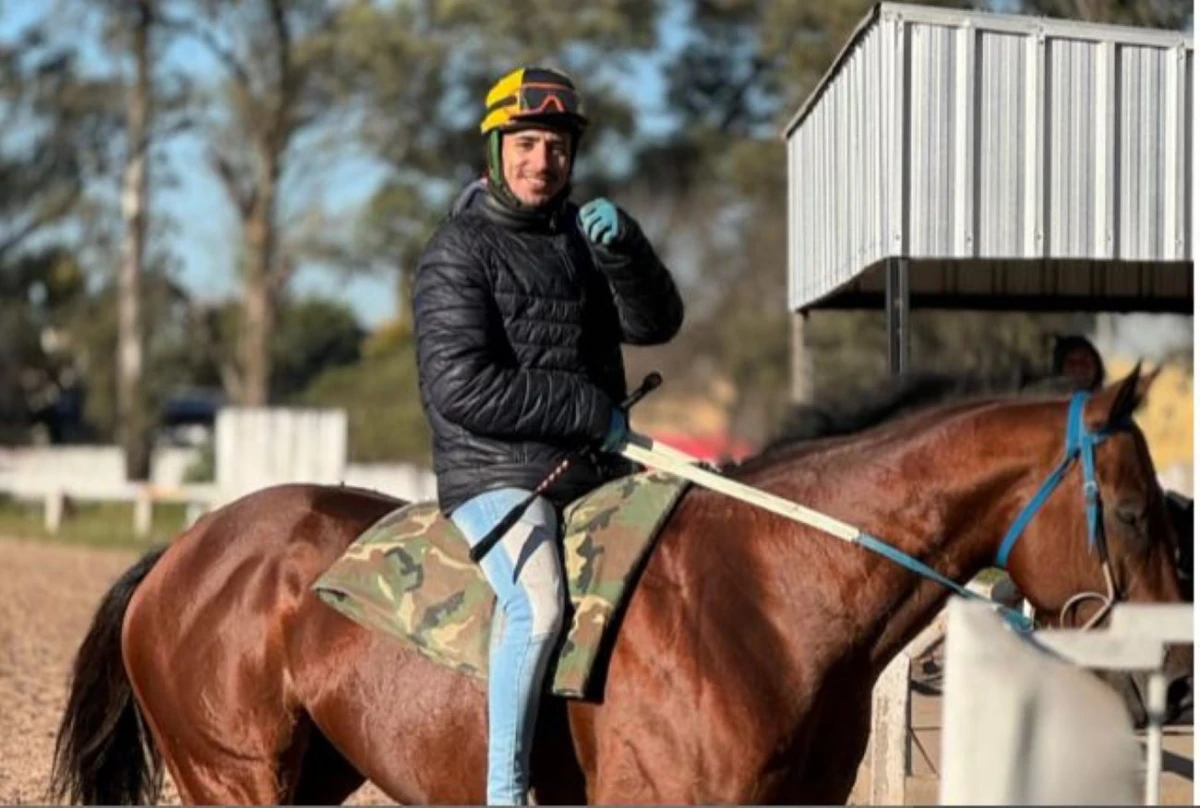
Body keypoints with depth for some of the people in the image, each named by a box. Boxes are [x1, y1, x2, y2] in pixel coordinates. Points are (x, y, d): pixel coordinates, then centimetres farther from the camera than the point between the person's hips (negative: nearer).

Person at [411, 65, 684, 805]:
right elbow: (460, 388, -16)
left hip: (598, 472, 7)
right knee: (539, 604, -31)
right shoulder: (459, 252, -6)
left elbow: (656, 324, 6)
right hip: (497, 475, -7)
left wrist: (622, 246, -13)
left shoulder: (583, 235, 16)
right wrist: (593, 414, -14)